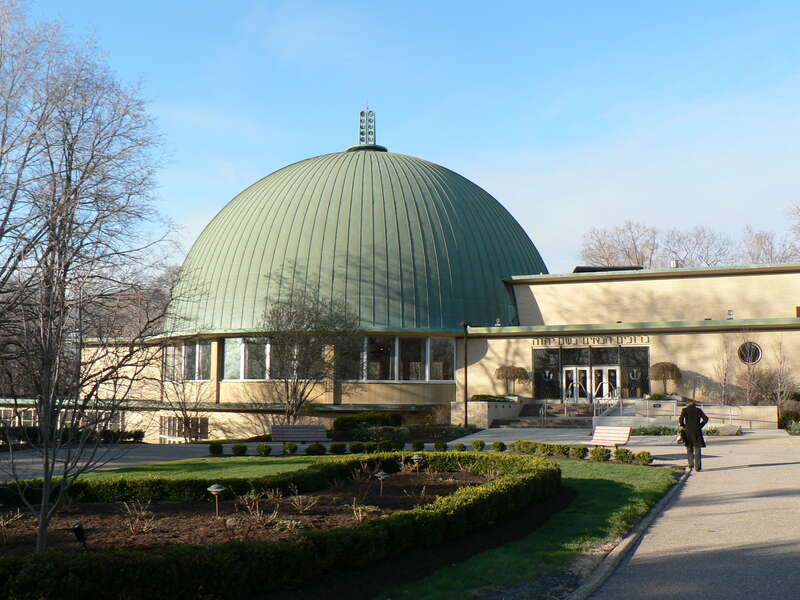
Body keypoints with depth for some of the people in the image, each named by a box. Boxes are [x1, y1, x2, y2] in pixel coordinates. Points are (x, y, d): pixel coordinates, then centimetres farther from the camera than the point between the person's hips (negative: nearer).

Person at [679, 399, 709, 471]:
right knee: (697, 450, 7)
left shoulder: (685, 409, 4)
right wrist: (700, 426, 6)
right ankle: (697, 467, 5)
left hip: (688, 432, 0)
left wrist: (684, 427, 4)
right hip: (697, 432, 1)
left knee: (689, 449, 13)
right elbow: (705, 419, 1)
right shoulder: (698, 409, 8)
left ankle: (691, 465, 3)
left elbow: (680, 419, -9)